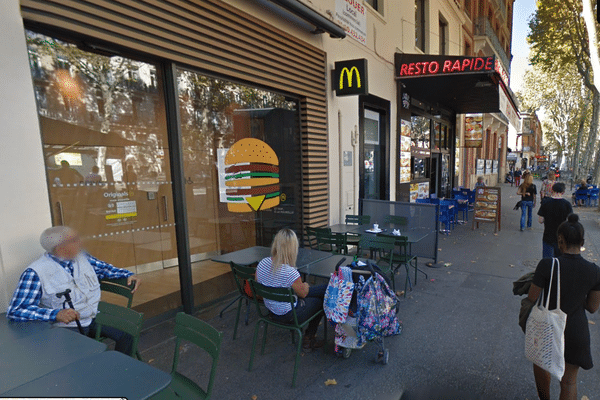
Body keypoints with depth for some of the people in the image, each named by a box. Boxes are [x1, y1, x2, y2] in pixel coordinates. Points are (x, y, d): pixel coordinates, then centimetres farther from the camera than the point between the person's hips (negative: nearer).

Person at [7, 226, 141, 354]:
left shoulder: (81, 256, 2)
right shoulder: (35, 272, -16)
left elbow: (102, 268, 19)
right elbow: (15, 310, -19)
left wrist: (128, 275, 4)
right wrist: (56, 314, -33)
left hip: (94, 317, 6)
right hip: (66, 326, -5)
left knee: (127, 334, -9)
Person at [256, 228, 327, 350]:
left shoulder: (262, 264, -15)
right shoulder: (291, 273, -34)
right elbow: (303, 293, -14)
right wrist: (305, 285, 11)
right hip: (288, 315, -7)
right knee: (320, 299, 19)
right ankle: (308, 339, 32)